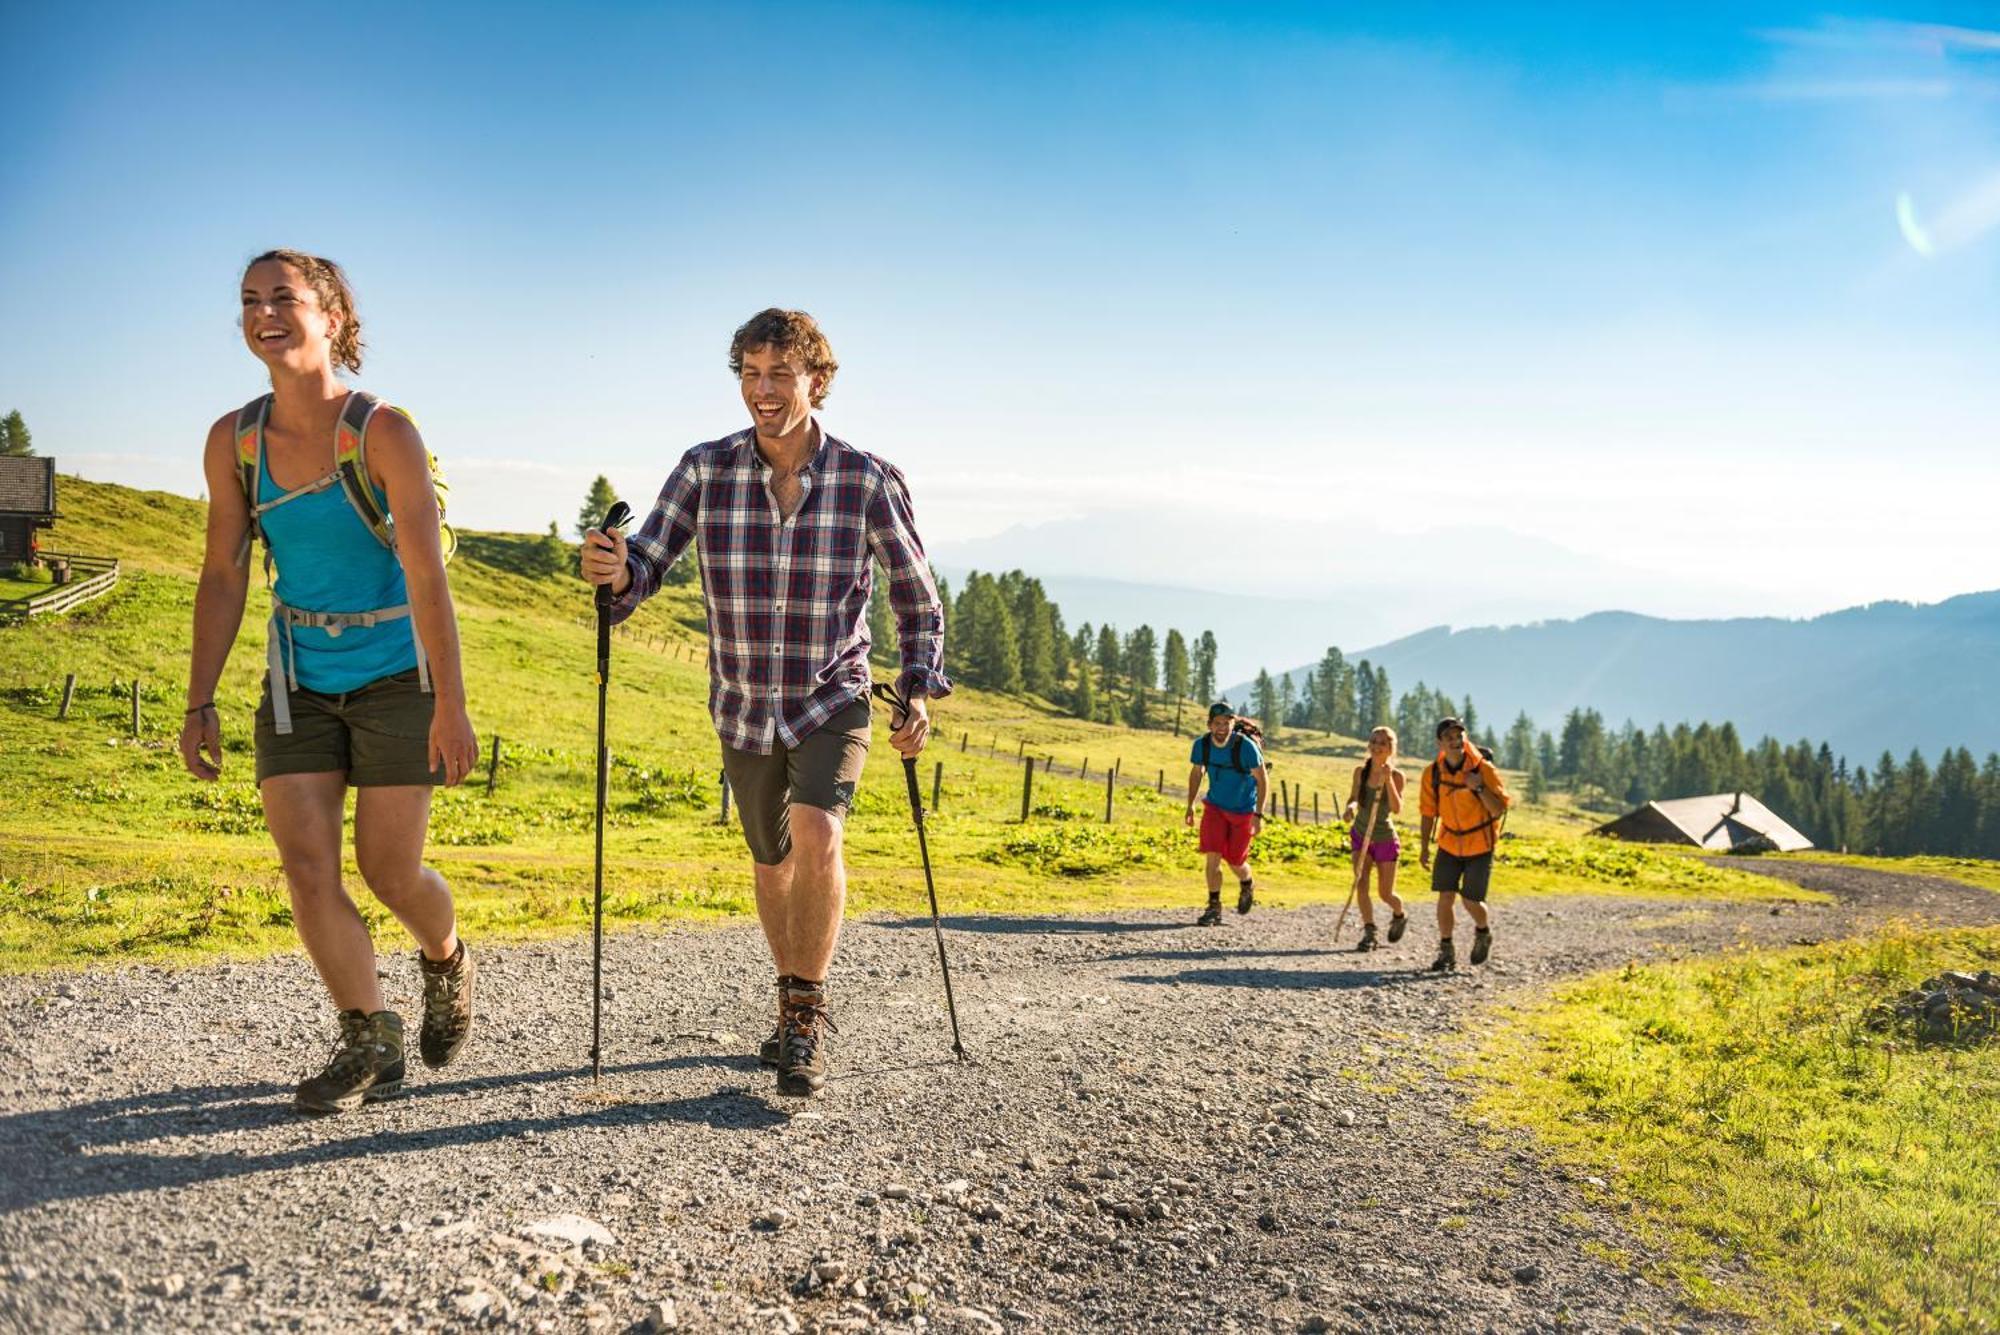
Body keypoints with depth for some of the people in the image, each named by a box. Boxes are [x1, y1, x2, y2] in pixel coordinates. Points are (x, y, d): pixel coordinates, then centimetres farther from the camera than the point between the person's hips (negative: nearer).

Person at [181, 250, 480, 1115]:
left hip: (394, 676, -4)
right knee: (307, 868, -4)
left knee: (390, 873, -1)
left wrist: (451, 707, -22)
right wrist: (200, 703, 0)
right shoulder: (233, 441, -2)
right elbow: (223, 575, 3)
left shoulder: (383, 434, -16)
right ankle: (370, 1045, 11)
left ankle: (446, 961, 33)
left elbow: (427, 576, -19)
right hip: (300, 682, 4)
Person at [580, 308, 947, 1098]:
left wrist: (921, 691, -12)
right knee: (772, 865, 17)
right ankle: (798, 1010, 40)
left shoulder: (869, 483, -15)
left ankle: (804, 1018, -9)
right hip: (744, 710, 3)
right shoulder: (705, 471, -13)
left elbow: (916, 596, -3)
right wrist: (614, 571, -39)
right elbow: (645, 565, -16)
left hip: (832, 702, -2)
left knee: (816, 839, -27)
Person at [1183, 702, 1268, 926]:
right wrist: (1190, 805, 5)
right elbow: (1196, 773, 6)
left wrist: (1259, 814, -20)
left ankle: (1247, 886, 39)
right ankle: (1214, 908, -1)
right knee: (1213, 856, -10)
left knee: (1235, 862, 5)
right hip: (1215, 807, 3)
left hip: (1243, 810, -3)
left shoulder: (1246, 746, -25)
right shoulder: (1201, 744, -13)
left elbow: (1263, 779, -16)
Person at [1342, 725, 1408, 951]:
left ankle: (1399, 916, 38)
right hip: (1361, 835, 3)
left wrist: (1388, 779, -34)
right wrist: (1351, 807, -19)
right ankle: (1369, 932, -4)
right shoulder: (1360, 771, -5)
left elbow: (1397, 809, -25)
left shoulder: (1396, 775, -14)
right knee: (1360, 884, -13)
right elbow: (1353, 799, 4)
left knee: (1386, 893, 6)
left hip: (1385, 839, -2)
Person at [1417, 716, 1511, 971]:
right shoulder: (1432, 773, -7)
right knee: (1445, 897, -4)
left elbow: (1499, 810, -17)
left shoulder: (1483, 769, -17)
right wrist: (1425, 847, 2)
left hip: (1480, 845, -3)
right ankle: (1446, 952, 9)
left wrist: (1479, 787, -31)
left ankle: (1483, 931, 31)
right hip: (1449, 844, 3)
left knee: (1471, 901, -2)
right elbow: (1429, 812, 3)